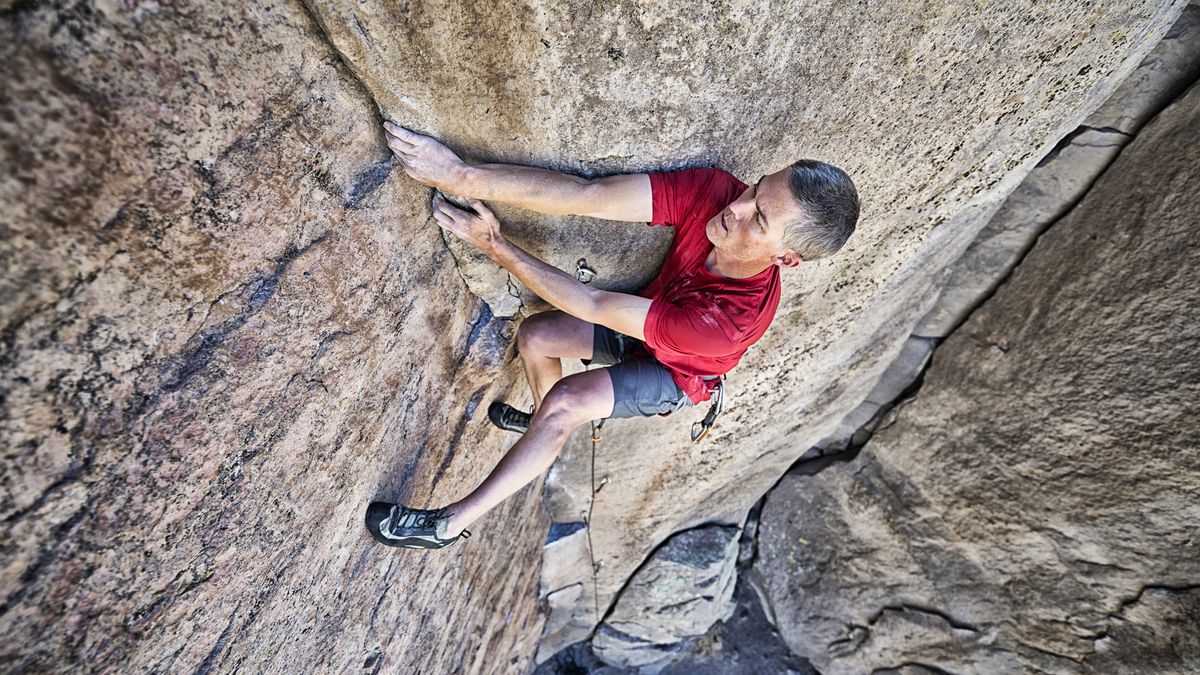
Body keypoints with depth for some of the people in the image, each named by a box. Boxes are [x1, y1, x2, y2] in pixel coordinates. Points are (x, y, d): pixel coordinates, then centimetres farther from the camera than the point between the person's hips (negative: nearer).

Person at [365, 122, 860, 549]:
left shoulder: (734, 319, -44)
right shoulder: (714, 191, -32)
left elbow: (593, 306, -41)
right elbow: (587, 194, -40)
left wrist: (495, 246, -37)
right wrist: (466, 177, -49)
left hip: (677, 373, -5)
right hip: (647, 323, 6)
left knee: (565, 401, -26)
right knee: (533, 336, -4)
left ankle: (454, 522, -10)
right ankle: (547, 425, 31)